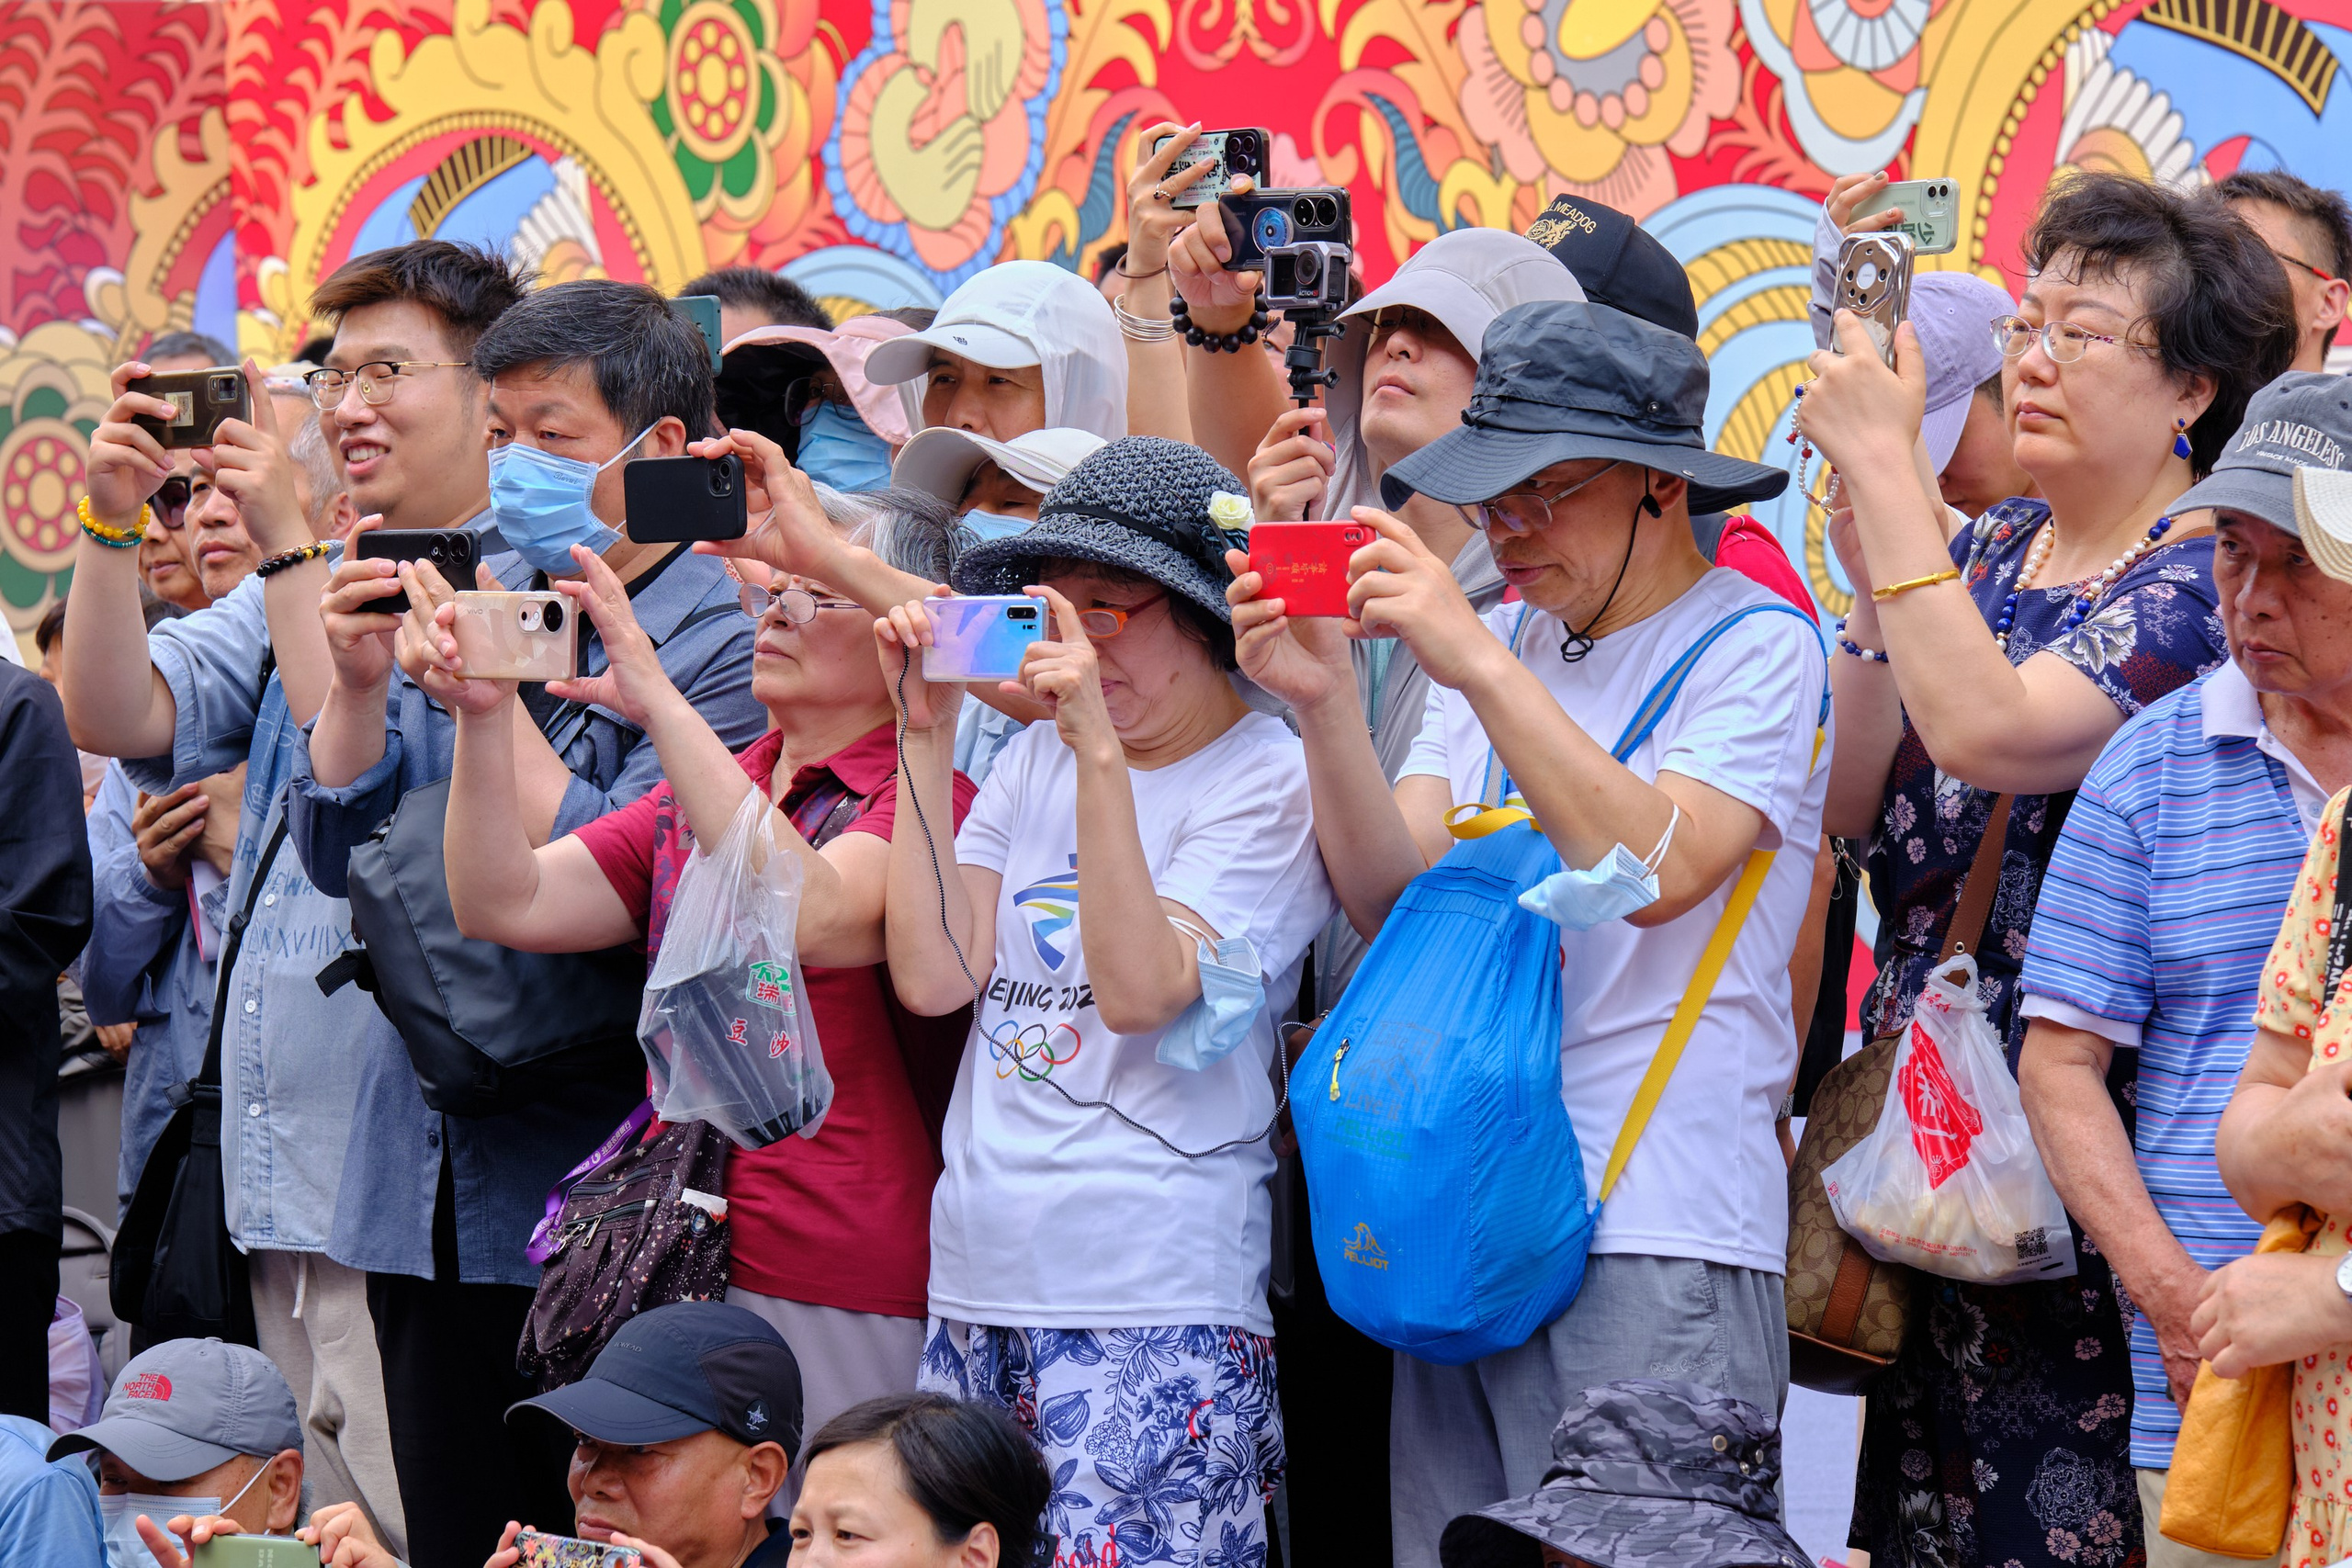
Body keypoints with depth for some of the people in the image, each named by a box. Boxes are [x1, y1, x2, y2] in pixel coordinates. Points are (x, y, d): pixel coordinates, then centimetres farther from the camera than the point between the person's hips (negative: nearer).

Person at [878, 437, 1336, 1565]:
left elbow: (1138, 991, -18)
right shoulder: (1036, 758, 12)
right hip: (981, 1280, 6)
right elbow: (931, 977, 1)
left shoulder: (1268, 784, -5)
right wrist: (929, 736, 0)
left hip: (1155, 1302, -6)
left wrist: (1101, 750, -21)